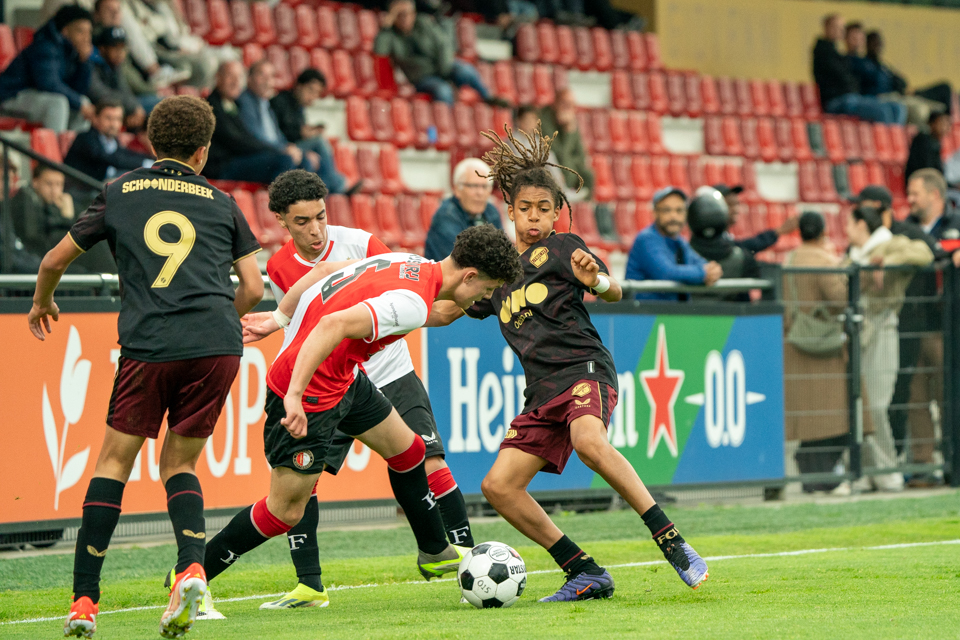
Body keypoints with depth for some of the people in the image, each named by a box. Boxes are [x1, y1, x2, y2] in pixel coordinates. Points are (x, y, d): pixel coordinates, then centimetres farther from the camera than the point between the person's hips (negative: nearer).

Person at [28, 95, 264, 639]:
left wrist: (42, 303, 44)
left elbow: (55, 261, 23)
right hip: (218, 346, 1)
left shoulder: (119, 194, 16)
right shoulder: (221, 203, 16)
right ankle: (192, 568, -11)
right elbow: (254, 289, 15)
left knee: (115, 462, 10)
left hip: (149, 347, -1)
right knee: (180, 464, 15)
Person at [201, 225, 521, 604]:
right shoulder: (413, 303, -27)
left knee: (406, 450, 21)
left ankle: (434, 553, 39)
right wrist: (294, 395, -39)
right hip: (310, 392, -10)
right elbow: (334, 324, -38)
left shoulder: (406, 263, 2)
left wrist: (279, 319, 20)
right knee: (286, 512, -2)